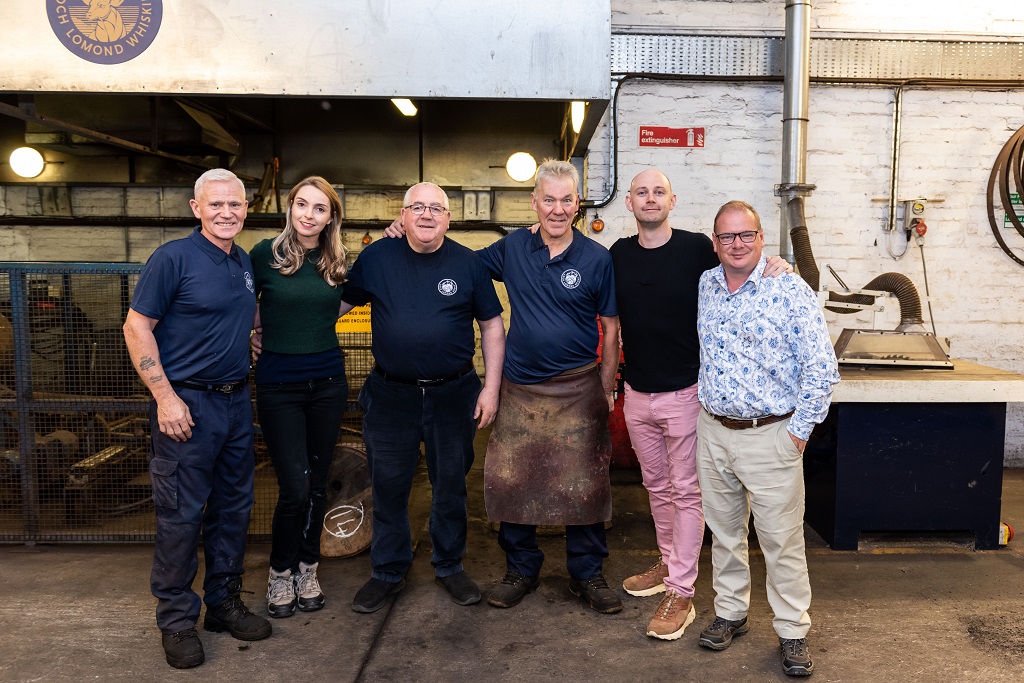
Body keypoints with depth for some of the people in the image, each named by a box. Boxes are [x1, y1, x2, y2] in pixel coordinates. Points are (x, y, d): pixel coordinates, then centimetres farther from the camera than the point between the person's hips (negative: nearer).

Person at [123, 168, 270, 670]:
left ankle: (224, 603, 29)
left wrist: (250, 340, 8)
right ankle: (176, 620, 17)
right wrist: (165, 396, -16)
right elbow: (137, 327, -10)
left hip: (236, 401, 7)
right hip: (187, 404, -7)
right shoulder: (173, 258, -10)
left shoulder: (246, 263, 11)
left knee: (233, 508, 13)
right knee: (181, 516, 1)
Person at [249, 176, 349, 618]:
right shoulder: (265, 253, -6)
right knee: (295, 487, -5)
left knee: (317, 485, 10)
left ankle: (307, 570, 28)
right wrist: (257, 331, 4)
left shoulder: (337, 262, 3)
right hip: (279, 384, -3)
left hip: (327, 380, 3)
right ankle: (280, 574, 19)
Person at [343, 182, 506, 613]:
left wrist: (491, 387, -2)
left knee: (451, 485, 13)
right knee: (388, 488, 10)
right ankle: (388, 572, 29)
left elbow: (492, 325, 3)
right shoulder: (377, 257, 0)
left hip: (453, 394, 0)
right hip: (390, 394, 0)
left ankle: (450, 566, 33)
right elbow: (339, 302, 7)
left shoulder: (468, 263, -1)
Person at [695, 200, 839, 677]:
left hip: (770, 437, -4)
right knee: (724, 531, 16)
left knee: (781, 539, 5)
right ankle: (730, 613, 34)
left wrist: (799, 430, -11)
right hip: (713, 431, 5)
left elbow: (821, 369, -11)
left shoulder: (791, 291, -12)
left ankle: (793, 631, 22)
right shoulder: (703, 288, 4)